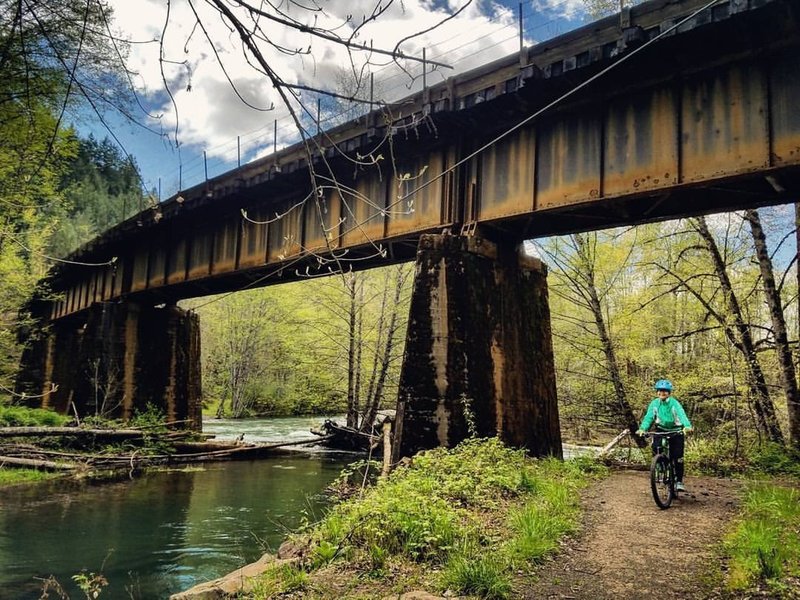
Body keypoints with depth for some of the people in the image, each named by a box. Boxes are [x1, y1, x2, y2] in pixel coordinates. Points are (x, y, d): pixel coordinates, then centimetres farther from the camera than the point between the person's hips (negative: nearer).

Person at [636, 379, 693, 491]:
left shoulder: (674, 403, -16)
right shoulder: (654, 403, -8)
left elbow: (682, 415, -31)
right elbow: (648, 417, -17)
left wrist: (687, 426, -51)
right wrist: (642, 428, -35)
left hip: (676, 431, -2)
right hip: (661, 430, 2)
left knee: (678, 457, -6)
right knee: (655, 448, -21)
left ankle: (679, 481, 6)